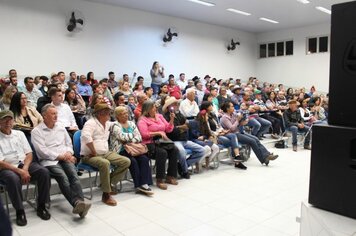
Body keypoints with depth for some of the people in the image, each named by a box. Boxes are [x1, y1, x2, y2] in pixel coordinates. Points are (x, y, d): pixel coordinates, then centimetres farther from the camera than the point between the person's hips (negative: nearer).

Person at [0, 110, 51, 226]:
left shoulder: (19, 134, 13)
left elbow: (29, 154, 9)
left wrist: (25, 169, -10)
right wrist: (20, 171, -20)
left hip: (25, 164, 4)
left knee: (44, 172, -22)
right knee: (13, 179, -37)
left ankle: (41, 206, -9)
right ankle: (20, 211, -18)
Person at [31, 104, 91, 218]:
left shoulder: (61, 127, 21)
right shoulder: (36, 131, 5)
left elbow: (69, 143, 24)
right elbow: (42, 151, -6)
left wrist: (68, 153, 1)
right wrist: (61, 157, -12)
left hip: (65, 158, 4)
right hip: (49, 161, -3)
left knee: (73, 174, -28)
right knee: (63, 177, -31)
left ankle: (79, 203, -41)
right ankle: (77, 203, -41)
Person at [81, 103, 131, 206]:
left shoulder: (108, 124, 13)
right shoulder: (91, 123, -12)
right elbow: (86, 136, -29)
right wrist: (94, 152, -23)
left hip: (105, 153, 8)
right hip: (89, 155, -8)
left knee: (126, 161, -7)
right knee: (105, 163, -39)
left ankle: (110, 183, 4)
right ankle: (106, 194, -25)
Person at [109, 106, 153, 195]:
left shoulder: (131, 123, 16)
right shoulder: (115, 125, -2)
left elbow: (139, 137, 5)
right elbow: (122, 137, -18)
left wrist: (130, 141, -12)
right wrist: (133, 135, -3)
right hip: (120, 151, -5)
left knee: (144, 159, -21)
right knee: (133, 161, -29)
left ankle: (144, 183, -25)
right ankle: (139, 185, -18)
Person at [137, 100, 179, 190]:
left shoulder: (159, 116, 19)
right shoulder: (142, 120, 0)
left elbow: (168, 129, 19)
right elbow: (144, 134, -14)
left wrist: (172, 119, 4)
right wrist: (158, 133, -17)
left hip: (162, 142, 6)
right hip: (150, 144, -6)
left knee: (175, 150, -19)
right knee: (162, 152, -33)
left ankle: (170, 176, -9)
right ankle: (159, 180, -23)